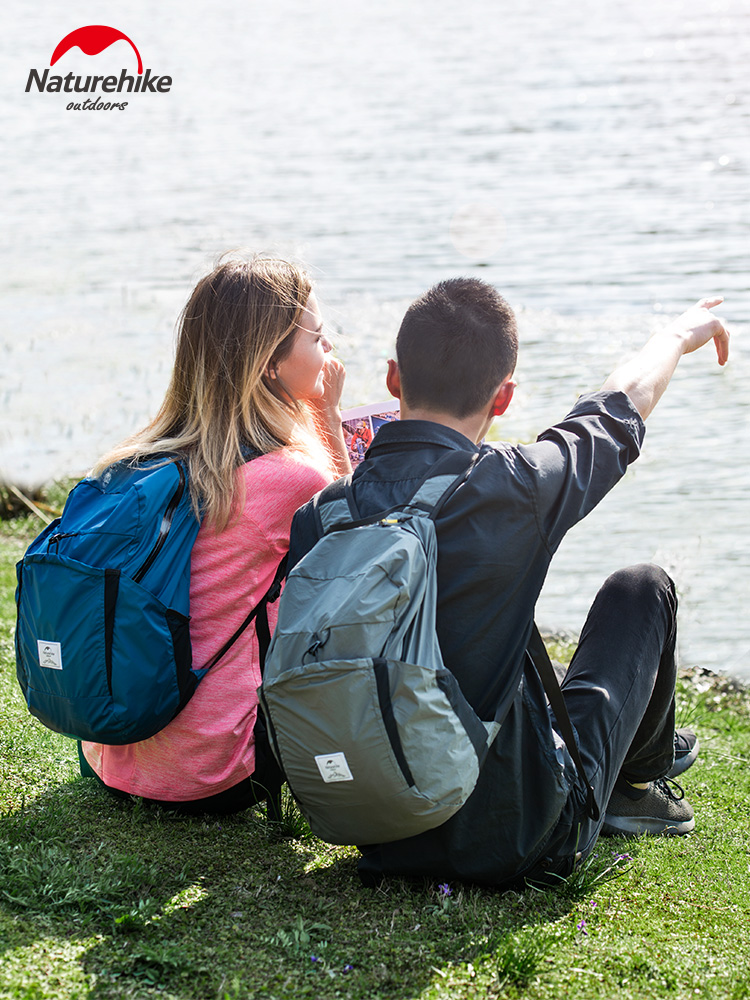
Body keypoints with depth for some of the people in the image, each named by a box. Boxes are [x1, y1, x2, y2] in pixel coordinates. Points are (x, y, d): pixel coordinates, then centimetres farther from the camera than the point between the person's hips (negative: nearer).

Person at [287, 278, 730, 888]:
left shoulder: (315, 517, -11)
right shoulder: (509, 490, -23)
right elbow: (622, 408, -1)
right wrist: (679, 335, 22)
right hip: (519, 844, -4)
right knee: (642, 589, 16)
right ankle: (638, 782, 41)